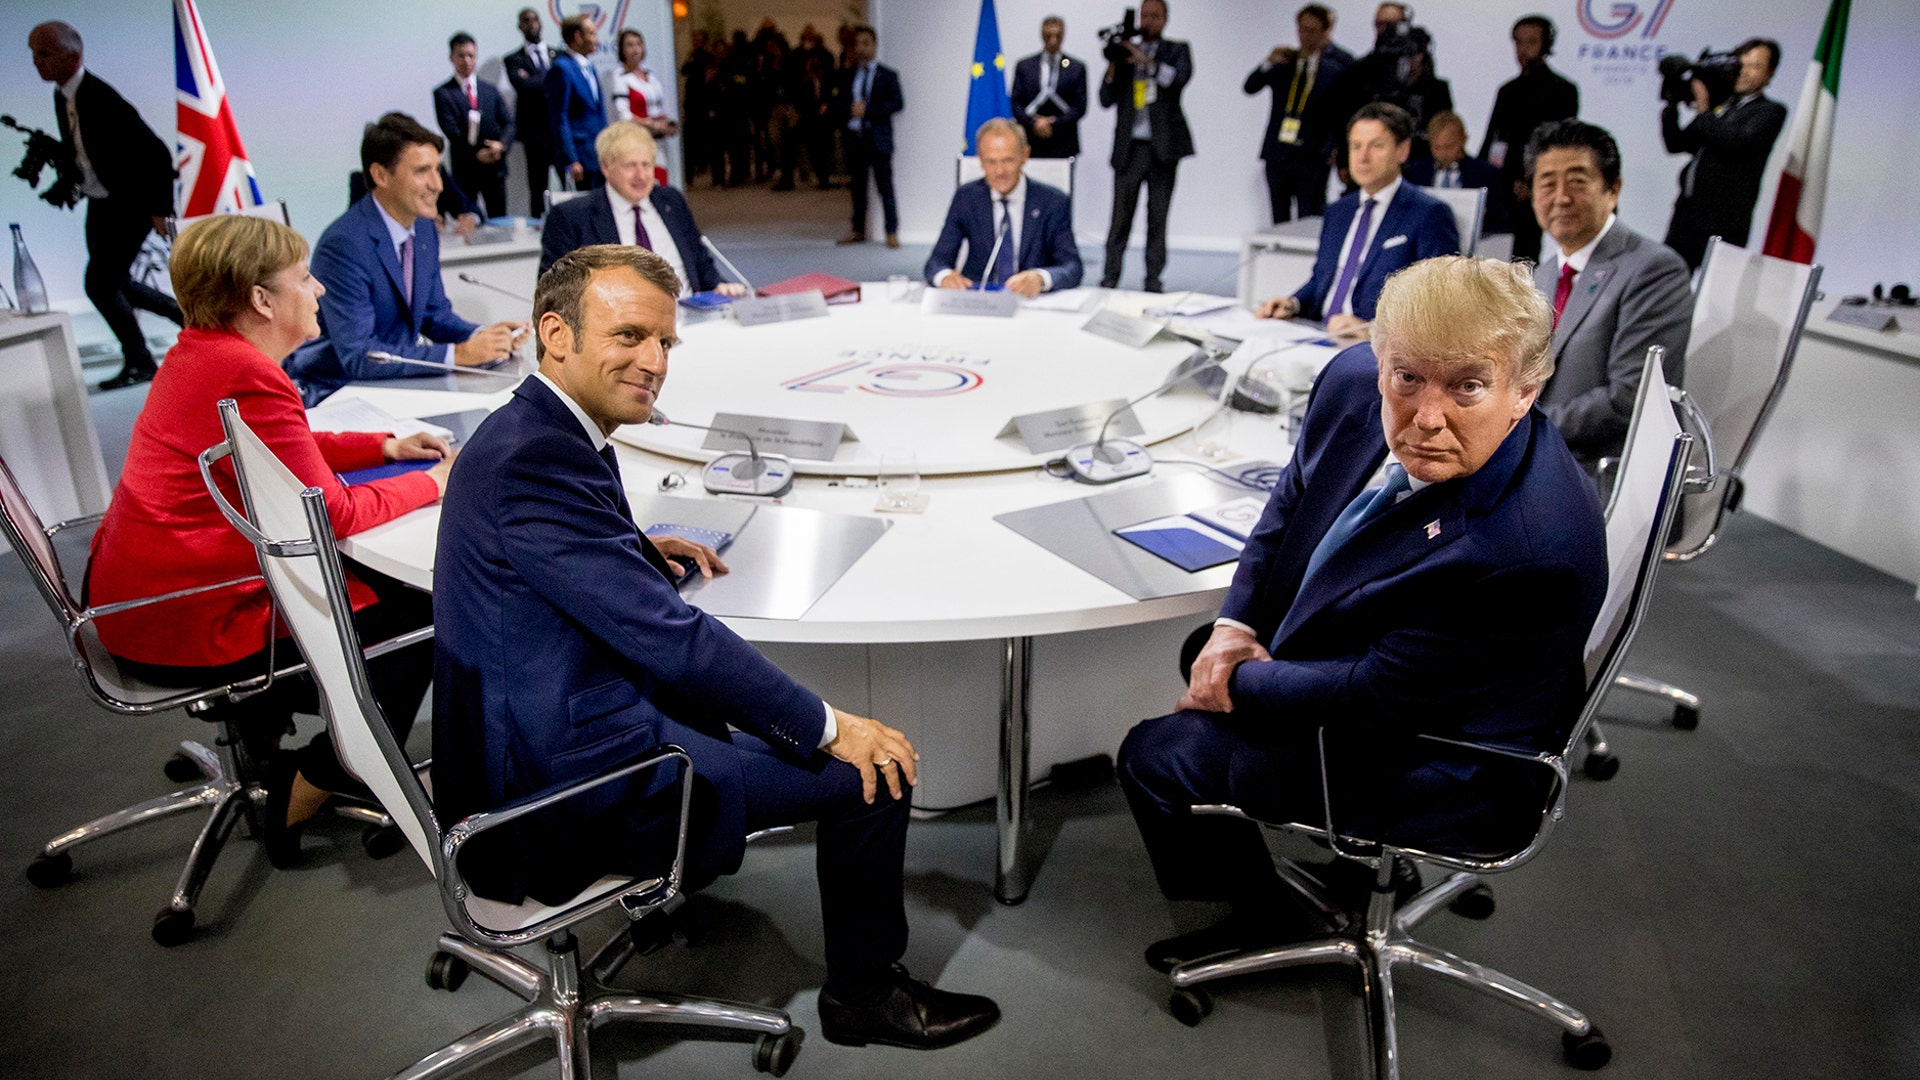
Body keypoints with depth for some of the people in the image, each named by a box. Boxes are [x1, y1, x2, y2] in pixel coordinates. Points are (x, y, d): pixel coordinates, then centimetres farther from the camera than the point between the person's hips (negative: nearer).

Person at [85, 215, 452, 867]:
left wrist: (387, 447, 11)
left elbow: (291, 452, 21)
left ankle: (258, 721, 32)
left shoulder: (199, 352, 7)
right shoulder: (249, 378, -25)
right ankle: (304, 793, 11)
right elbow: (332, 514, -22)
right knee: (417, 615, -1)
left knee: (376, 580, 21)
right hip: (185, 627, -10)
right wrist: (431, 483, -9)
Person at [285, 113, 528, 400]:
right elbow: (357, 355, -25)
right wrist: (458, 354, -29)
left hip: (396, 378, 7)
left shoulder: (424, 230, 4)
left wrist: (481, 335, -8)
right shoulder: (343, 245, -21)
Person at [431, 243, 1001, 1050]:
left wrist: (640, 547, 9)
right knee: (874, 769, -7)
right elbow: (669, 635, -26)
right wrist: (827, 727, -18)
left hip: (529, 744, 10)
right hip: (565, 788, -10)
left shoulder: (527, 432, 6)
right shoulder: (536, 459, -25)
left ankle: (671, 882, 41)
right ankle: (865, 992, 15)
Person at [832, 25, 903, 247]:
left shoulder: (887, 75, 3)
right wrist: (850, 109, -10)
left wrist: (867, 109, -15)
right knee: (858, 187, 10)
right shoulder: (846, 75, 14)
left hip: (878, 139, -4)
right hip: (854, 137, 4)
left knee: (885, 187, -6)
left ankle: (892, 233, -4)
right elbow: (837, 103, 12)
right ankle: (858, 230, 18)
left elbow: (898, 103, -9)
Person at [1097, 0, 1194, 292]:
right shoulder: (1125, 52, 13)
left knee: (1158, 216, 2)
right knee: (1120, 215, -4)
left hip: (1163, 146, 0)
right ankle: (1110, 277, -1)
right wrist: (1113, 66, -6)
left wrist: (1146, 60, -15)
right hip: (1129, 146, 1)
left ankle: (1153, 279, 7)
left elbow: (1180, 78, -11)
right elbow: (1106, 100, 8)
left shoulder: (1177, 50, 11)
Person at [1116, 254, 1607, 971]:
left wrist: (1239, 684, -15)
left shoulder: (1533, 550, -39)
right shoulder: (1357, 381, -17)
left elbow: (1373, 696, -28)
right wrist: (1235, 627, -8)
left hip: (1439, 771, -8)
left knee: (1156, 758, -5)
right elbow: (1291, 503, 3)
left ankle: (1271, 917, 24)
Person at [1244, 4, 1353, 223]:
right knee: (1279, 221, 9)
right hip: (1277, 153, 3)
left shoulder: (1341, 61, 0)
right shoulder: (1284, 58, 10)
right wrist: (1268, 63, -12)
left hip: (1312, 155, -3)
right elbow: (1249, 87, 4)